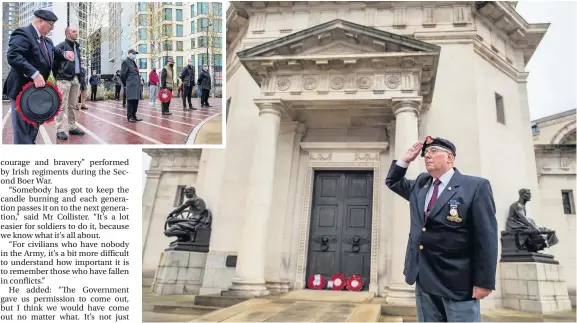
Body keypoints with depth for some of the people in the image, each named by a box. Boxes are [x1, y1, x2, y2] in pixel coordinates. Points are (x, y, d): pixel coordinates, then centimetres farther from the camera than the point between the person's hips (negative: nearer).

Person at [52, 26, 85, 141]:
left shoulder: (77, 47, 18)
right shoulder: (61, 46, -3)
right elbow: (54, 63, -3)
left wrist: (79, 77, 13)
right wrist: (58, 77, 0)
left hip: (75, 79, 6)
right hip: (64, 79, -6)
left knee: (72, 106, 11)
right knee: (62, 106, -6)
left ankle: (72, 127, 18)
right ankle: (59, 130, -4)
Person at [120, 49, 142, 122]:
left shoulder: (133, 62, 20)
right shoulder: (126, 62, -6)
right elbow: (122, 75, -9)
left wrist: (139, 85, 14)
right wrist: (125, 85, -3)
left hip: (136, 86, 8)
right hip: (130, 86, -8)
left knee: (135, 102, 10)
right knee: (130, 102, -3)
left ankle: (134, 116, 18)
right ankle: (130, 117, 4)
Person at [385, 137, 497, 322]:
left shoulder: (476, 186, -8)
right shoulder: (419, 185, 12)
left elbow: (486, 237, -12)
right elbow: (393, 182, 28)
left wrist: (484, 282, -15)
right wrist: (405, 160, 10)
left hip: (457, 282, -6)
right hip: (424, 280, 6)